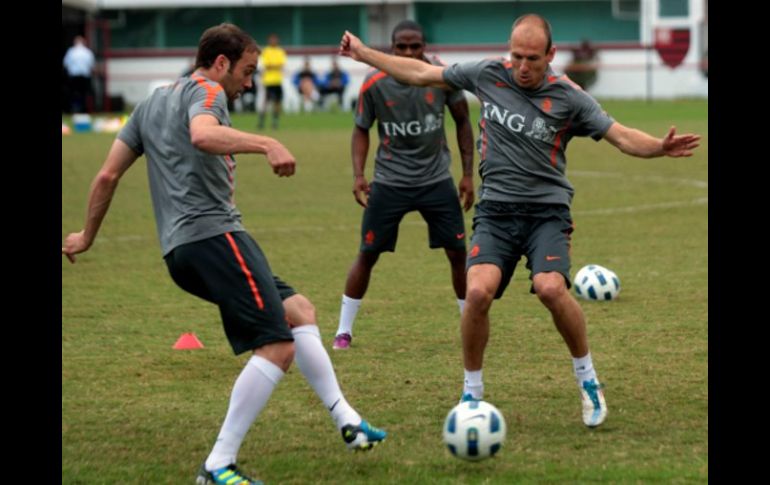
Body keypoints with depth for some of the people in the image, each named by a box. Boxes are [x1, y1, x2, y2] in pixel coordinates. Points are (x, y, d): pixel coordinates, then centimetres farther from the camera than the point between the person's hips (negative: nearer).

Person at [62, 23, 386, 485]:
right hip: (214, 234, -10)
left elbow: (107, 175, 25)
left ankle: (347, 421, 11)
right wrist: (266, 144, -35)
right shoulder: (205, 91, -1)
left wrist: (87, 235, 34)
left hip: (179, 249, 10)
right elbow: (202, 135, -27)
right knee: (278, 347, -14)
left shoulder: (151, 105, 24)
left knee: (299, 311, 16)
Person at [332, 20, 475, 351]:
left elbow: (462, 121, 4)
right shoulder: (374, 84, -11)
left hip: (436, 180, 1)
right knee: (367, 254, 0)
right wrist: (358, 174, -10)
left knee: (457, 252, 0)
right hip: (389, 182, -1)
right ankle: (343, 331, 12)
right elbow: (361, 129, 3)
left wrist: (468, 173, 1)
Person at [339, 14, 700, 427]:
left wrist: (660, 147, -26)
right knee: (478, 292, -21)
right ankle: (471, 391, 0)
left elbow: (622, 136, -6)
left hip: (547, 211, -2)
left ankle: (587, 379, -1)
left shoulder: (568, 97, -4)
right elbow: (421, 74, 12)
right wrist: (363, 53, 13)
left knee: (551, 288, -27)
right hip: (495, 210, 2)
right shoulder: (487, 74, 2)